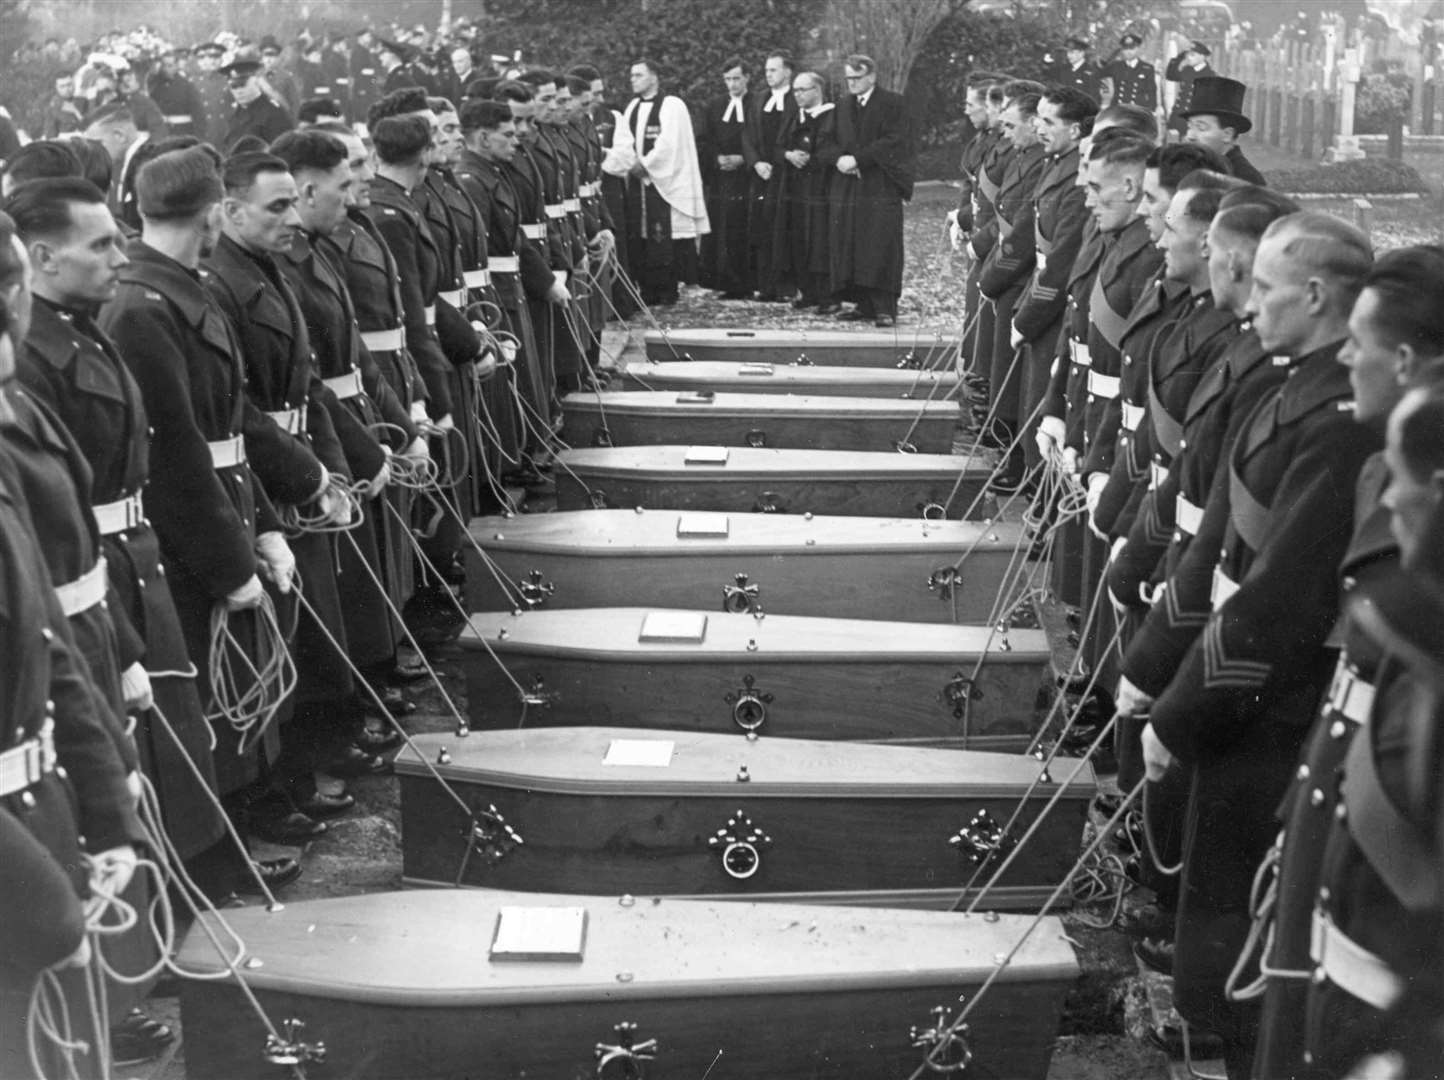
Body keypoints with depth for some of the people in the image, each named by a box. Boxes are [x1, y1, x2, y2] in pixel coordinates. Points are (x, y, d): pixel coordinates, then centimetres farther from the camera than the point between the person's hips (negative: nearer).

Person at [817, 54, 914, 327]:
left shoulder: (892, 104, -2)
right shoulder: (844, 108, 17)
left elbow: (894, 142, -12)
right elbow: (829, 144, 15)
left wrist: (858, 158, -16)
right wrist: (839, 158, -8)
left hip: (881, 188, -6)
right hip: (847, 189, 6)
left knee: (881, 249, -9)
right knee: (850, 250, 3)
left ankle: (885, 308, -7)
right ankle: (863, 304, 11)